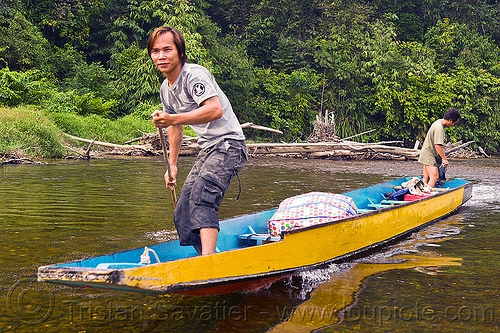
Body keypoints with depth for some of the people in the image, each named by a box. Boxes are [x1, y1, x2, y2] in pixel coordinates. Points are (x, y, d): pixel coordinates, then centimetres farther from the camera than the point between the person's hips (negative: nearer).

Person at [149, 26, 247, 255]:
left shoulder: (194, 75, -14)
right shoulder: (165, 89, 14)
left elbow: (216, 110, -30)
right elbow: (176, 128, 27)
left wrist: (172, 119, -33)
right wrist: (172, 164, 25)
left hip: (228, 144, -9)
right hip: (207, 149, 10)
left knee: (201, 197, -31)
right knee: (182, 215, 6)